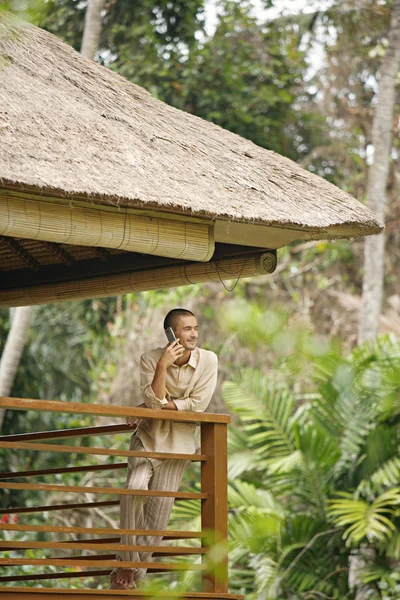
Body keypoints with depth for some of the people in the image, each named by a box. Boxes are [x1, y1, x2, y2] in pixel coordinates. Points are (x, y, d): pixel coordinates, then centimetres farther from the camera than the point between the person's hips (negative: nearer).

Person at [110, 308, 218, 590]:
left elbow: (198, 404, -16)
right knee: (135, 487, -23)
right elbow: (154, 401, -20)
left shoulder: (208, 360, -11)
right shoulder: (151, 359, -12)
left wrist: (162, 405, -17)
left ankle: (135, 572, 8)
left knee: (160, 506, -3)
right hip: (149, 434, 0)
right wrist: (162, 366, -29)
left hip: (179, 440, 0)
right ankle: (128, 561, -9)